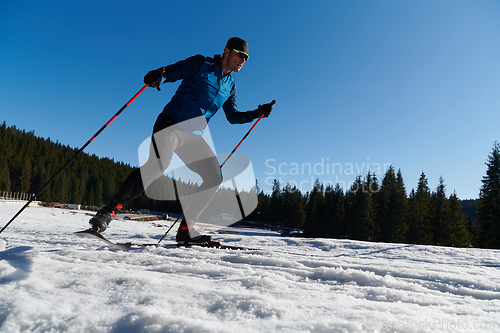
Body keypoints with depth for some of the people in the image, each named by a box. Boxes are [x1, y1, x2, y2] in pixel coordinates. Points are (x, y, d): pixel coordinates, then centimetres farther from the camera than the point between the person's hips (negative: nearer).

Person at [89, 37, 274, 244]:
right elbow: (170, 72, -4)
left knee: (214, 177, -5)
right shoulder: (201, 63, 2)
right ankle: (110, 210, -22)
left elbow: (233, 116, 25)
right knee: (159, 164, -32)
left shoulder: (230, 86, 20)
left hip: (193, 136, 7)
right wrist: (157, 76, -26)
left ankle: (186, 229, 2)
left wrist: (257, 113, 15)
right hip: (171, 124, -6)